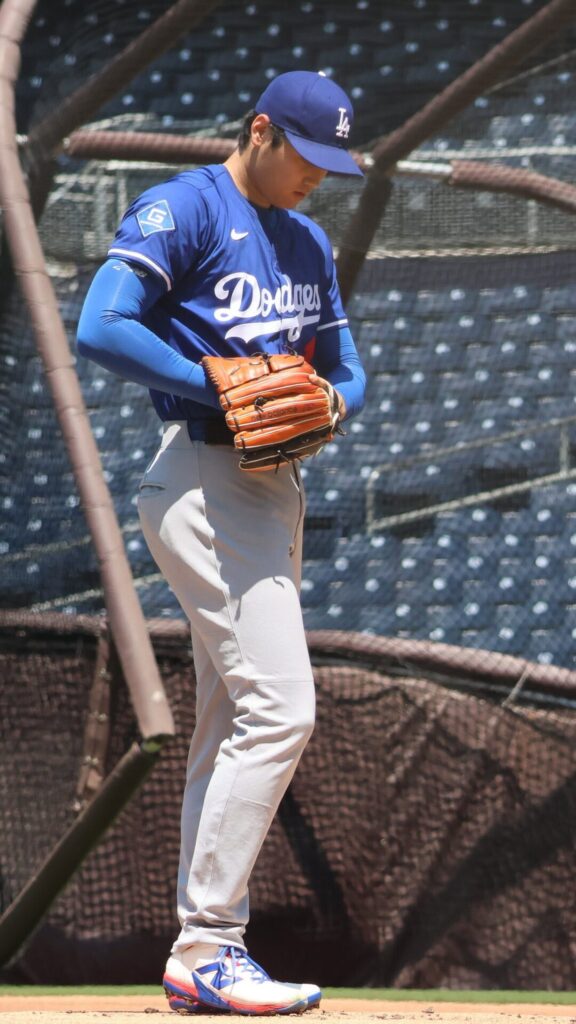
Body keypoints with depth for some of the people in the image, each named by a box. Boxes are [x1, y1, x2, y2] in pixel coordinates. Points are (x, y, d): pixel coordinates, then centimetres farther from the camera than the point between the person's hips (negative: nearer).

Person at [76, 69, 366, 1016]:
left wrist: (335, 402, 1)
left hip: (275, 490, 9)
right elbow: (101, 329, -18)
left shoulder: (306, 241, 20)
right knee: (279, 706, -17)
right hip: (204, 481, -9)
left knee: (233, 728, 10)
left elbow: (345, 366, 25)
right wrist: (224, 389, -19)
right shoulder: (182, 210, -7)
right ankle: (208, 947, -15)